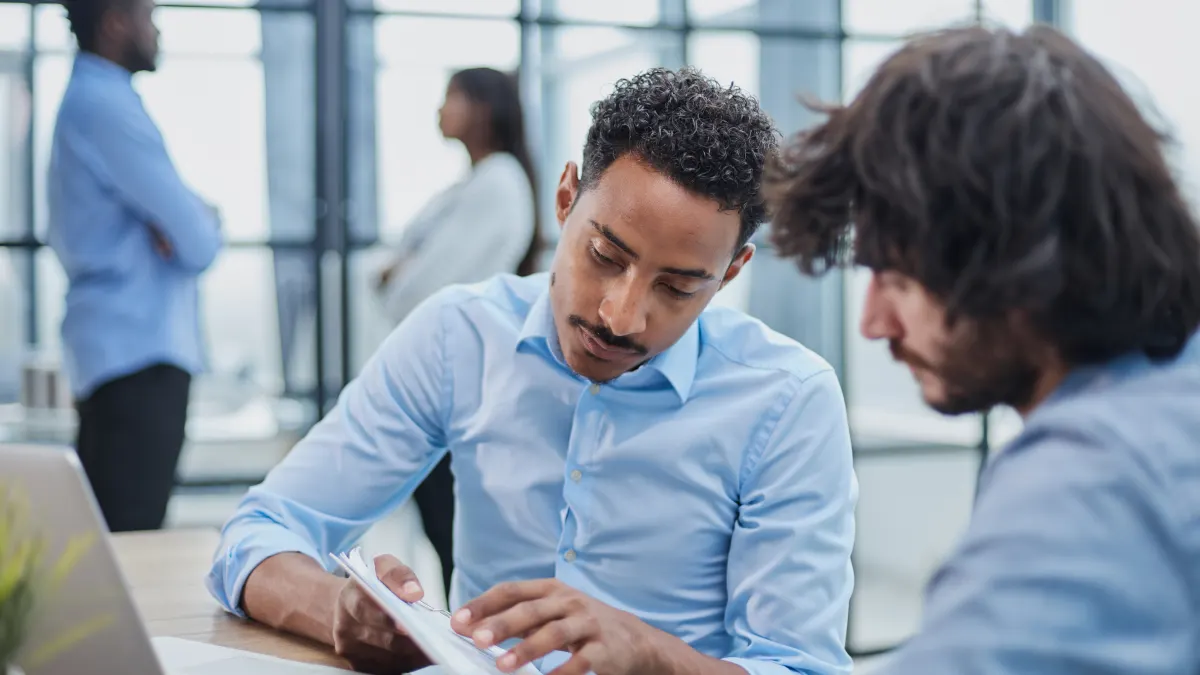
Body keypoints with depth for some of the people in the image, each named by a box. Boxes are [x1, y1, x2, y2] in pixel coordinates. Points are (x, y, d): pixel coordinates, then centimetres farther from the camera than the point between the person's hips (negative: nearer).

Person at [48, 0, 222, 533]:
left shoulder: (83, 100, 18)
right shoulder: (108, 105, -12)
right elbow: (198, 244, -16)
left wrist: (183, 221, -1)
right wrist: (205, 227, 8)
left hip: (110, 346, 10)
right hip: (139, 351, -10)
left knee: (104, 534, 12)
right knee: (130, 541, -11)